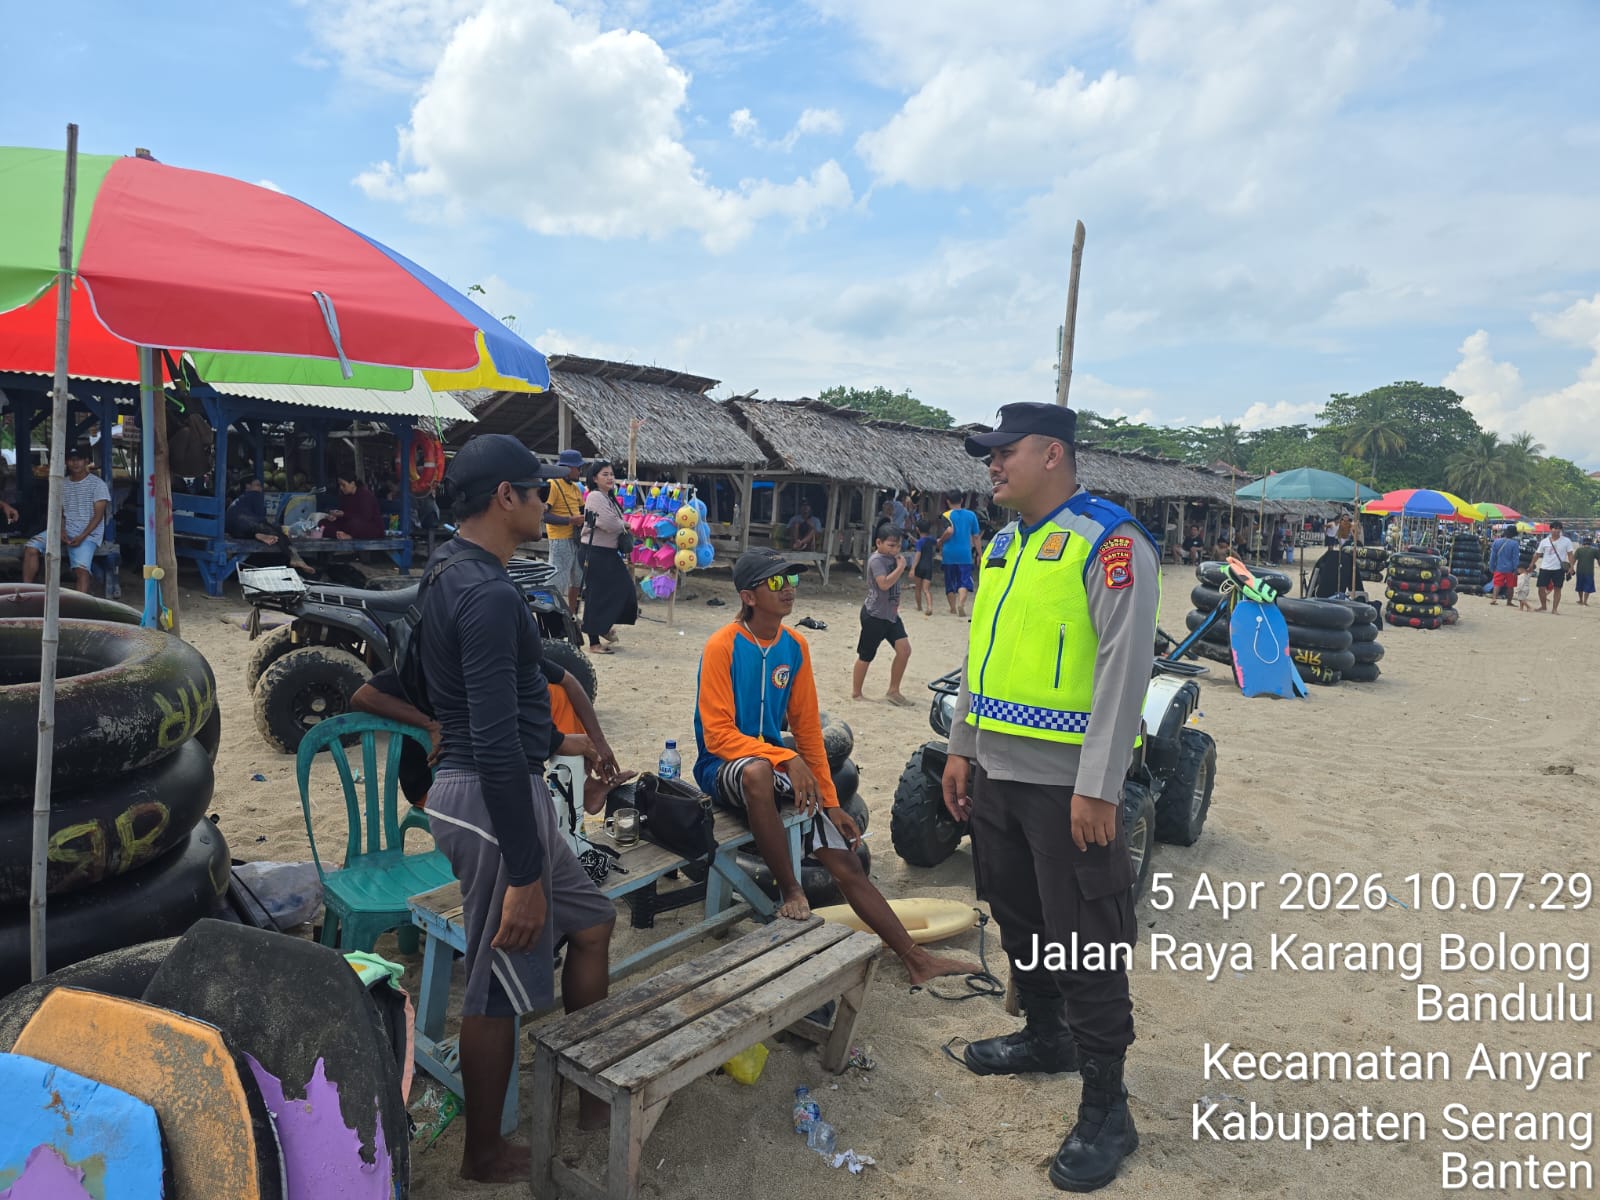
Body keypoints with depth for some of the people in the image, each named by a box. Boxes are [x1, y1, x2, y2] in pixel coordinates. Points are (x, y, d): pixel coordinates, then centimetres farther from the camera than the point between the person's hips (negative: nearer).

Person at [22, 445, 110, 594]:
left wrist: (82, 537, -17)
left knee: (81, 569, -28)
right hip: (65, 530, 5)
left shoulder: (97, 484, 0)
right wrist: (61, 531, -8)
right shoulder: (62, 484, 16)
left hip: (88, 533, -5)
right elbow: (59, 513, 13)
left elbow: (98, 515, -6)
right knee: (31, 547, -16)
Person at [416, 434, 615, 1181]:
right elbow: (497, 748, -27)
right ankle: (485, 1155, 29)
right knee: (496, 988, 8)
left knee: (591, 924, 21)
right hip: (494, 802, -10)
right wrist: (524, 875, -23)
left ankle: (593, 1093, 35)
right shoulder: (490, 595, -23)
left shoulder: (447, 576, 10)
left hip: (466, 786, 10)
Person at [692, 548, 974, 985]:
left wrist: (830, 801, 4)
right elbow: (718, 735, -18)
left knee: (846, 861, -1)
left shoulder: (794, 646, 2)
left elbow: (808, 729, 7)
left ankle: (915, 958, 9)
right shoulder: (722, 646, -15)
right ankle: (791, 893, -23)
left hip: (778, 767, 6)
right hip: (724, 767, -5)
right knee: (759, 770, -41)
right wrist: (786, 759, -29)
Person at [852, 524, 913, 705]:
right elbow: (884, 583, -29)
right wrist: (901, 567, -22)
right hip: (874, 615, -8)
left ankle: (893, 691, 11)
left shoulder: (893, 559, 11)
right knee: (866, 656, 2)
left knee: (904, 649, -1)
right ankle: (856, 693, 17)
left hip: (891, 614, 8)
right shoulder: (877, 560, -16)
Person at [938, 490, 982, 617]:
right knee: (964, 580, -3)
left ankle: (953, 607, 18)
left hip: (949, 553, 0)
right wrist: (978, 554, 14)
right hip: (965, 554, 1)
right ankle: (961, 604, -25)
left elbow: (949, 531, -21)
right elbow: (975, 537, 7)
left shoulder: (947, 515, -3)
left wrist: (940, 543, -4)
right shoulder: (971, 514, 5)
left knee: (950, 582, 12)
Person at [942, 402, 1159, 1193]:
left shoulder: (1110, 541, -13)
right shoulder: (1004, 545, 13)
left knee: (1088, 943, 2)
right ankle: (1044, 1035, 42)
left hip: (1067, 783, -8)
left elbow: (1124, 669, -18)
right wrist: (961, 747, 16)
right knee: (1018, 918, 21)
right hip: (996, 772, 8)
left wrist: (1097, 787, -20)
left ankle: (1105, 1111, 17)